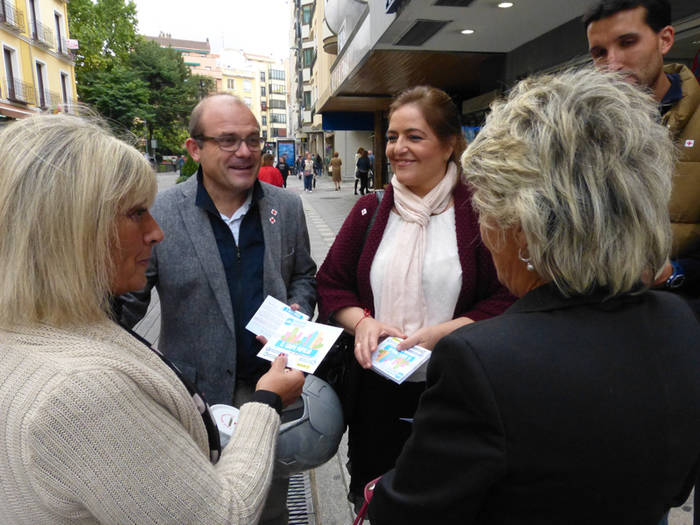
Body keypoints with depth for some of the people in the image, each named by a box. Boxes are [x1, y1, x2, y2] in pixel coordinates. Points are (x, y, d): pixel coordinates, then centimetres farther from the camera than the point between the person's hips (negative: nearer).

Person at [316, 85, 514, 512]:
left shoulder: (478, 212, -8)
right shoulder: (370, 210, 3)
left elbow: (508, 299, -9)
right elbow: (330, 284, 6)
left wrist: (442, 332, -21)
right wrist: (361, 320, -12)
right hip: (375, 391, 3)